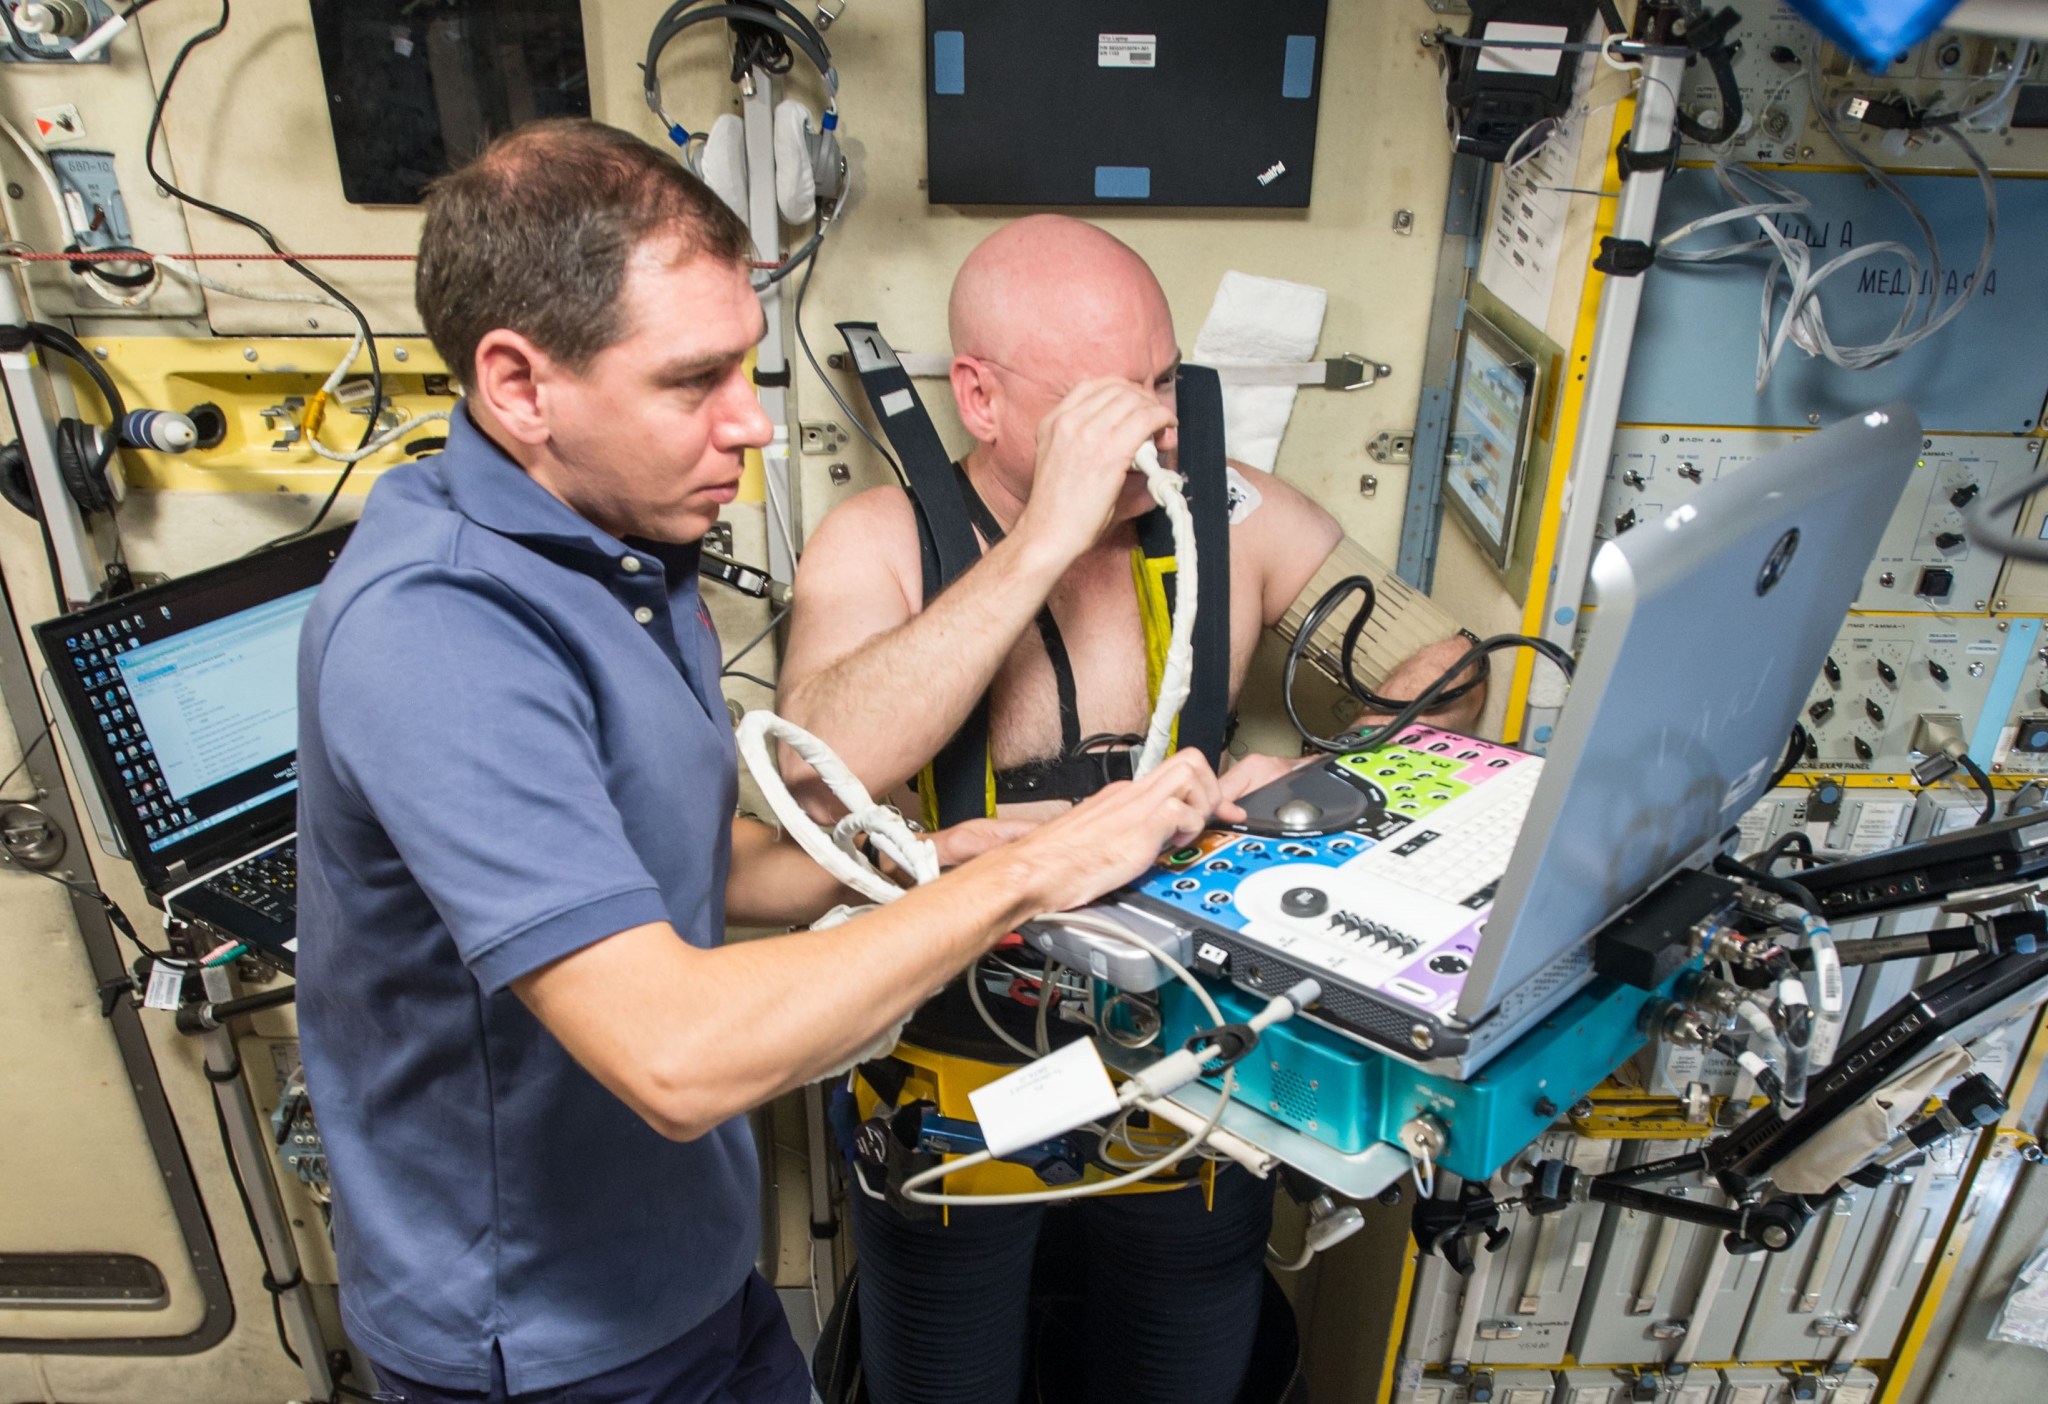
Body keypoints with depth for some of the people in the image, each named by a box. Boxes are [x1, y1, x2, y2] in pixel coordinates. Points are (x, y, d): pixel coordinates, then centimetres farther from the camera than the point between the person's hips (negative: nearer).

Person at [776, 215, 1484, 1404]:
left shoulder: (1227, 517, -7)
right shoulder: (881, 542, -13)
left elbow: (1450, 665, -3)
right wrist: (1043, 541, -32)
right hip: (957, 1080, -1)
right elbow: (818, 772, -31)